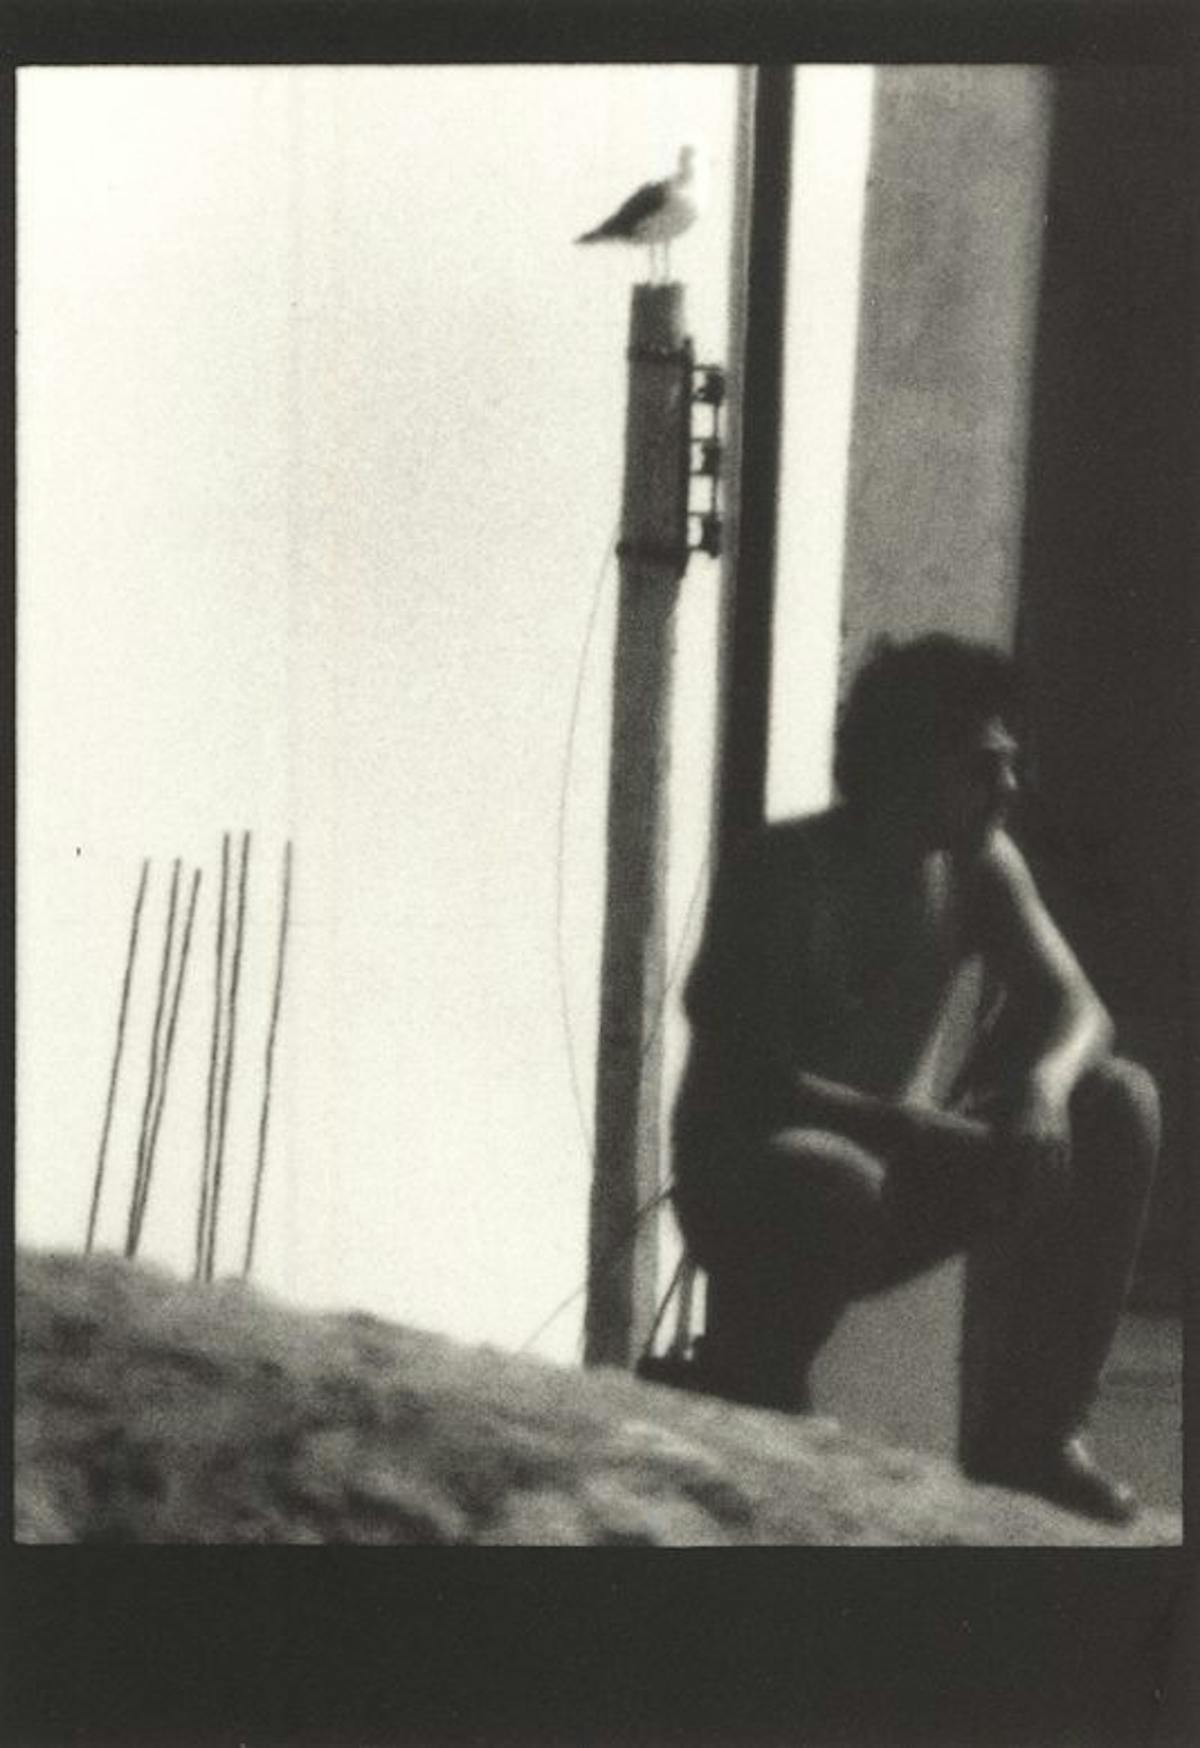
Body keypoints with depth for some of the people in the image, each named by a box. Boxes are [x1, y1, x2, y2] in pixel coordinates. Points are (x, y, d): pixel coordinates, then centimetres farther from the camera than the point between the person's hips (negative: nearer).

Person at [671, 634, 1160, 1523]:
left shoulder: (984, 865, -2)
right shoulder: (783, 871, -19)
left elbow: (1075, 1006, -8)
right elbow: (748, 1077, -26)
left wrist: (1043, 1086, -33)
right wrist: (920, 1131, -39)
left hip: (903, 1180, 6)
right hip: (753, 1181, -6)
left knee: (1118, 1103, -15)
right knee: (833, 1183, -42)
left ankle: (1029, 1429, -6)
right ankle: (745, 1426, -12)